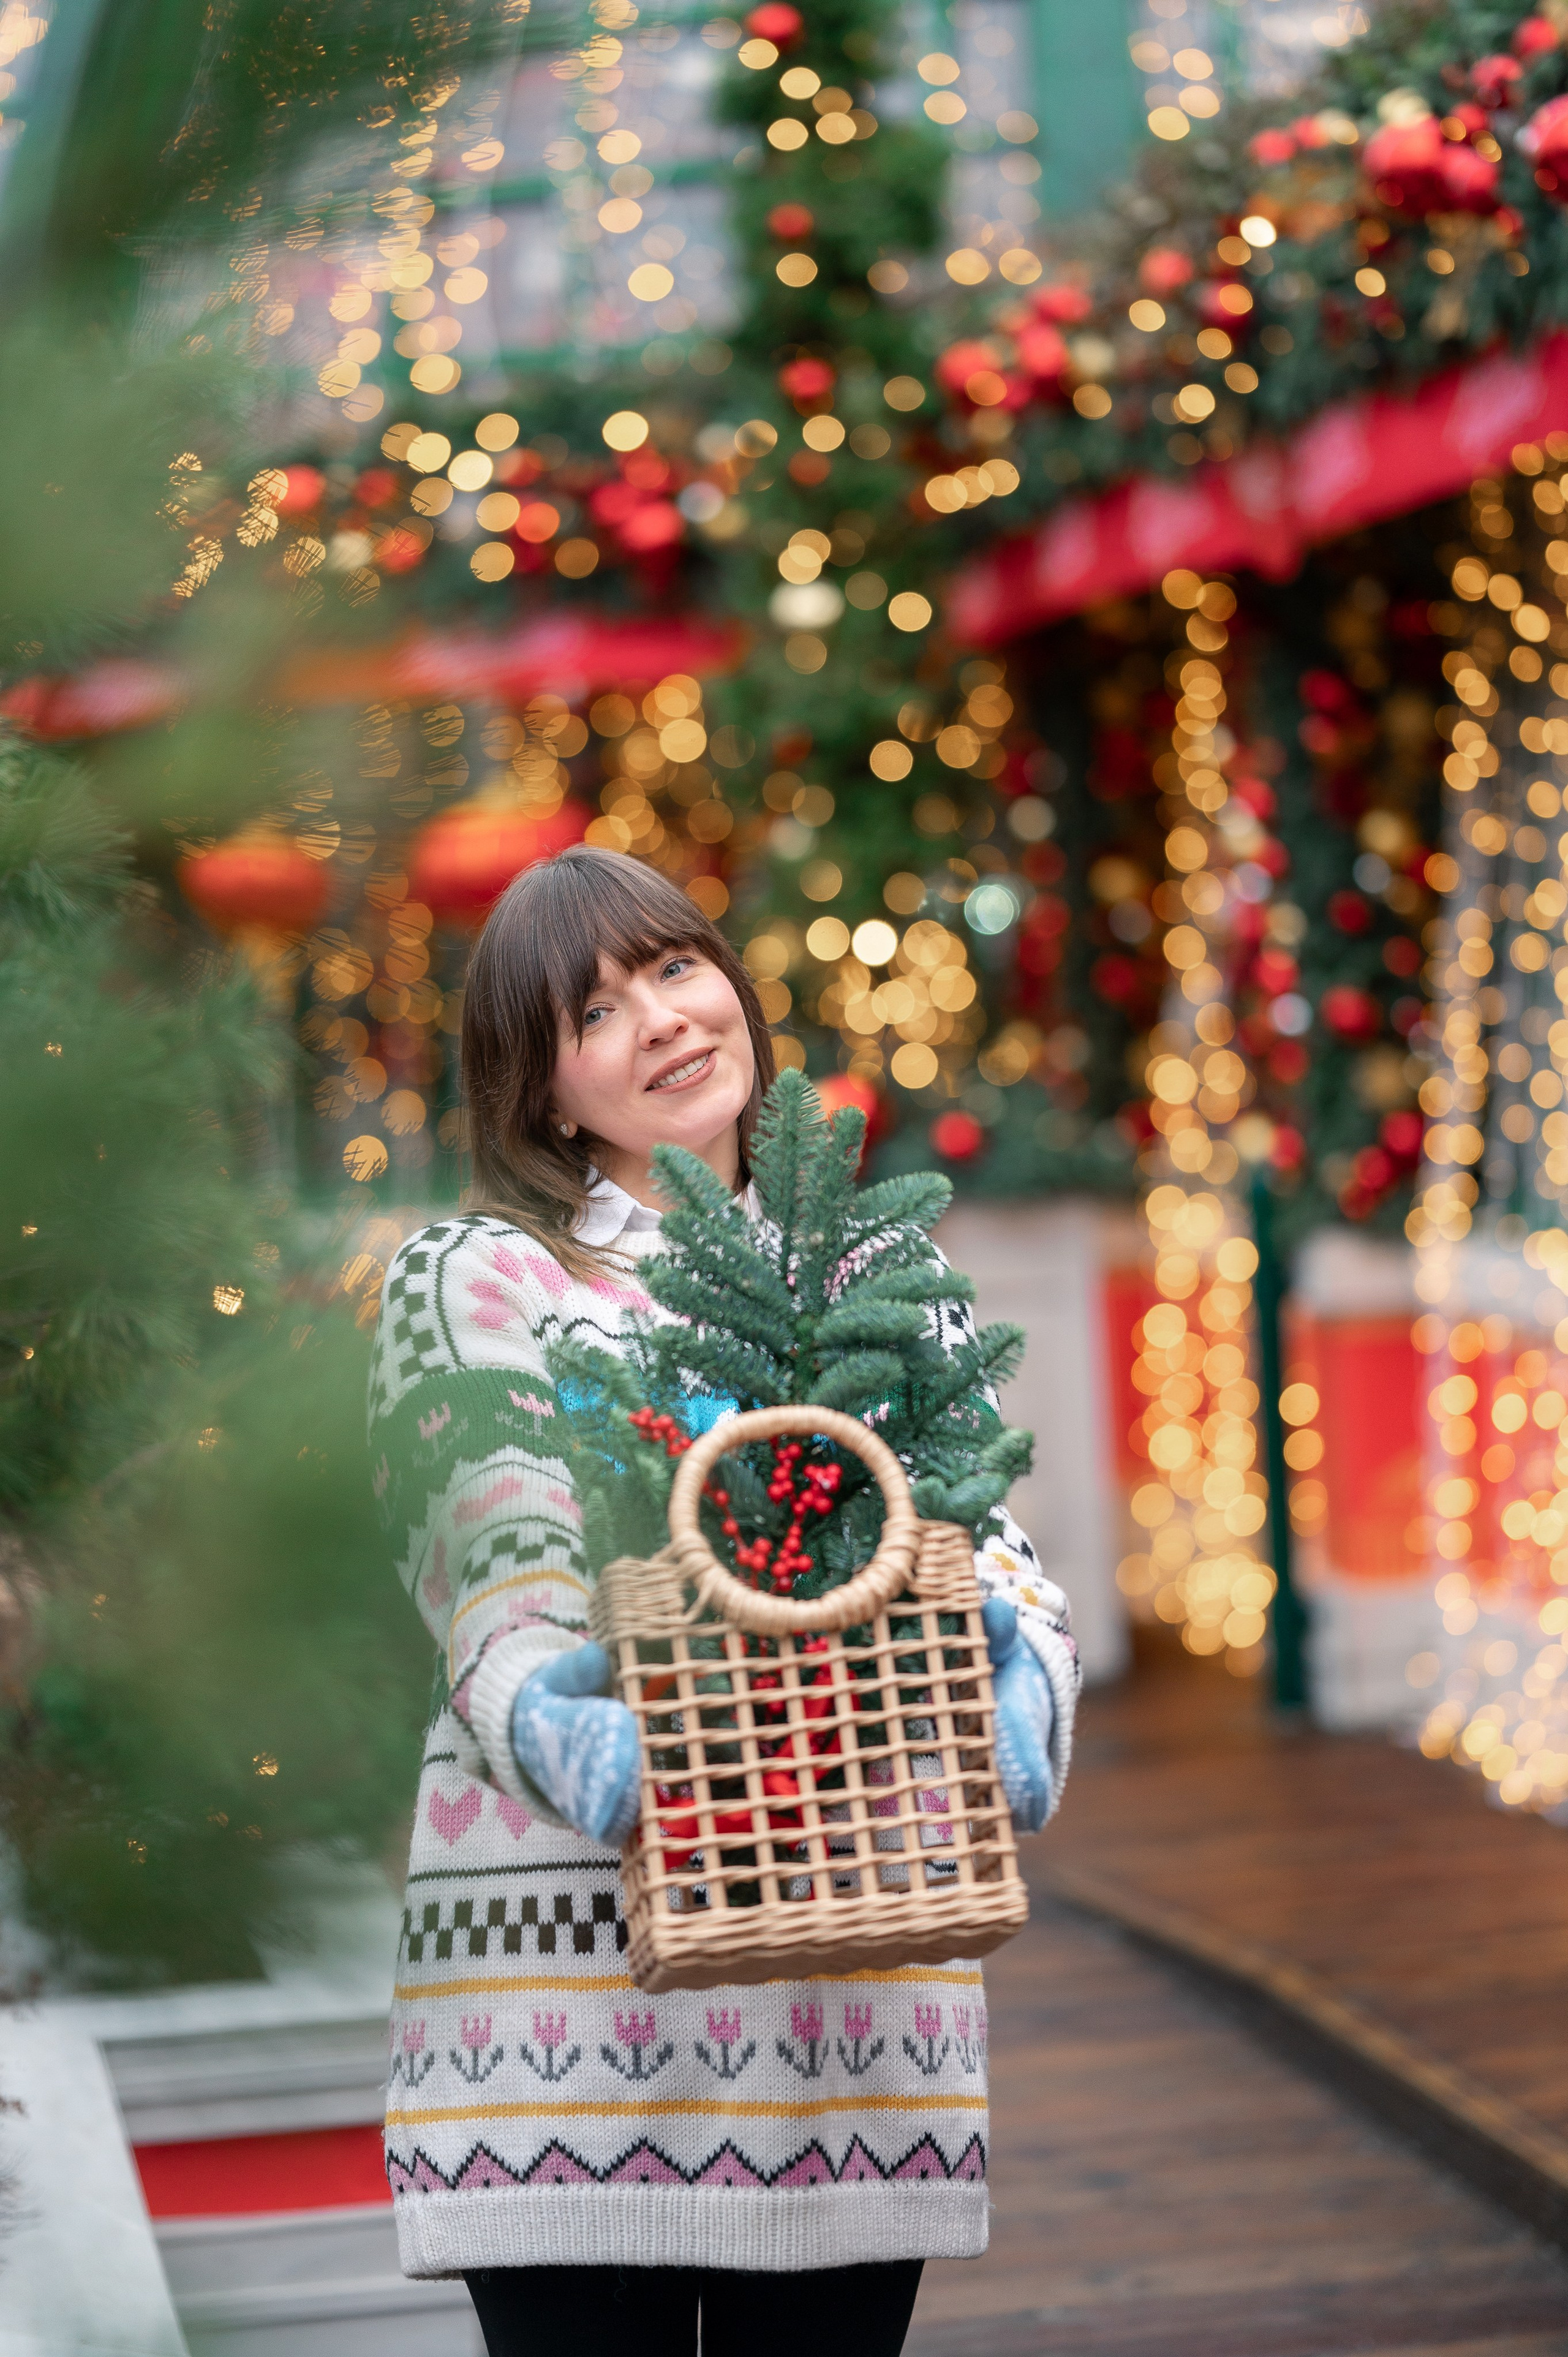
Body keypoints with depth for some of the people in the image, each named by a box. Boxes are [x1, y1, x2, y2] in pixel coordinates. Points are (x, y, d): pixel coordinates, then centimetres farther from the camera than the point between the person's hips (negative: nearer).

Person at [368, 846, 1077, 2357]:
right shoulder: (475, 1280, 4)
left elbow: (983, 1534, 6)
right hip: (567, 1934, -3)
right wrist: (558, 1733, -30)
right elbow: (500, 1581, -8)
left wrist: (1021, 1680, -17)